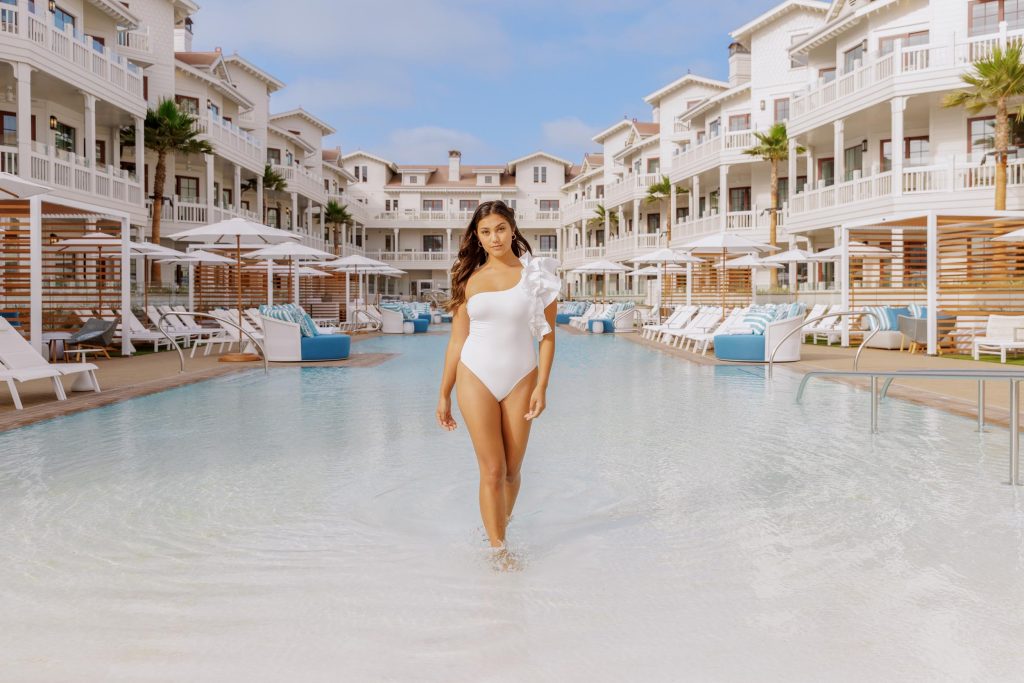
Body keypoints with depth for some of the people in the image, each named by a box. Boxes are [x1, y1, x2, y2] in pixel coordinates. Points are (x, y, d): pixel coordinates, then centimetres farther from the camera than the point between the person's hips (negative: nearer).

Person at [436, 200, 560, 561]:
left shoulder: (536, 274, 1)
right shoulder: (470, 280, 5)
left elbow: (547, 334, 0)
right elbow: (457, 340, 8)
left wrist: (541, 386, -9)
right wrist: (444, 395, 7)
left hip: (520, 379, 0)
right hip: (476, 378, 0)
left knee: (512, 470, 7)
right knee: (492, 470, -4)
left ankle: (498, 529, 31)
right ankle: (498, 549, 5)